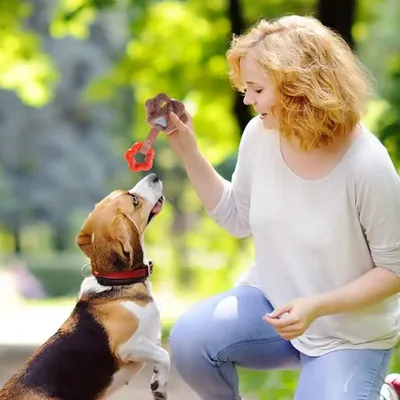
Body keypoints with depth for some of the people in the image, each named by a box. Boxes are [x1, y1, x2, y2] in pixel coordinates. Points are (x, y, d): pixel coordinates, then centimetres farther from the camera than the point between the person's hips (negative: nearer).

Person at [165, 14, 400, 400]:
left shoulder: (367, 166, -26)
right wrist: (187, 151, -3)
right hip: (271, 300, 4)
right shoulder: (260, 135, -10)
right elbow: (238, 218, 8)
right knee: (189, 339, -23)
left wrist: (317, 307, -27)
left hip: (349, 333, -4)